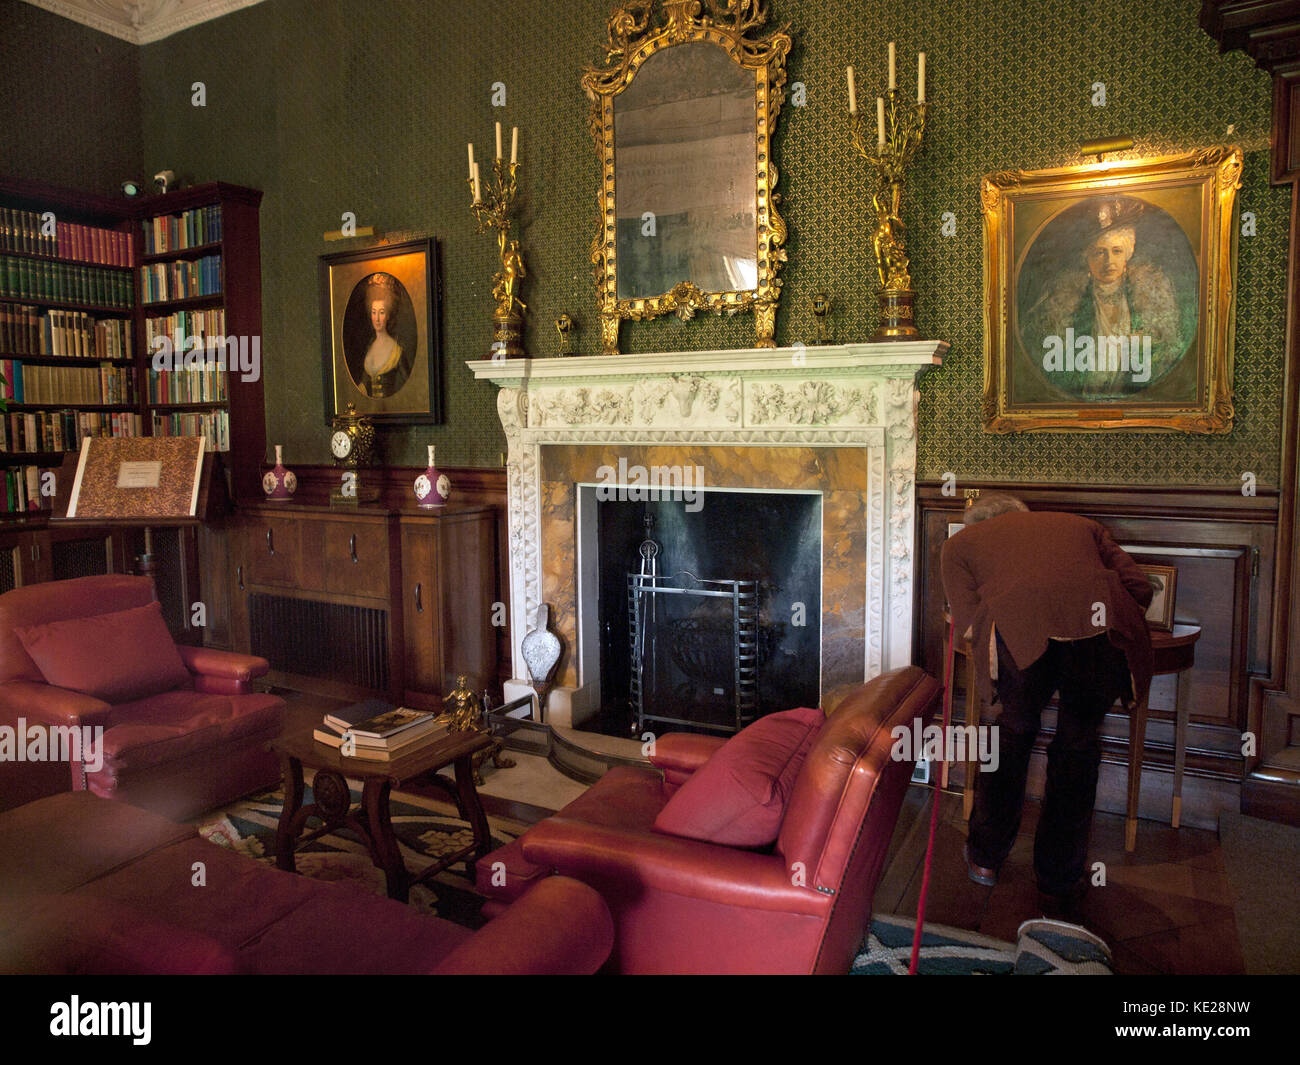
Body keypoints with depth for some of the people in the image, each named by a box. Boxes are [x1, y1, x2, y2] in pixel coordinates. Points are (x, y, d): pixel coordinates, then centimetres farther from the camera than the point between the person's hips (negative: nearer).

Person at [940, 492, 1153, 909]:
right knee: (1079, 743, 24)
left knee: (1014, 731, 25)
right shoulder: (1080, 525, 39)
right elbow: (1139, 589, 24)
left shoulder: (961, 541, 32)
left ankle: (986, 858, 38)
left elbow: (968, 624, 14)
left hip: (1021, 634, -1)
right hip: (1102, 627, 2)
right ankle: (1062, 877, 36)